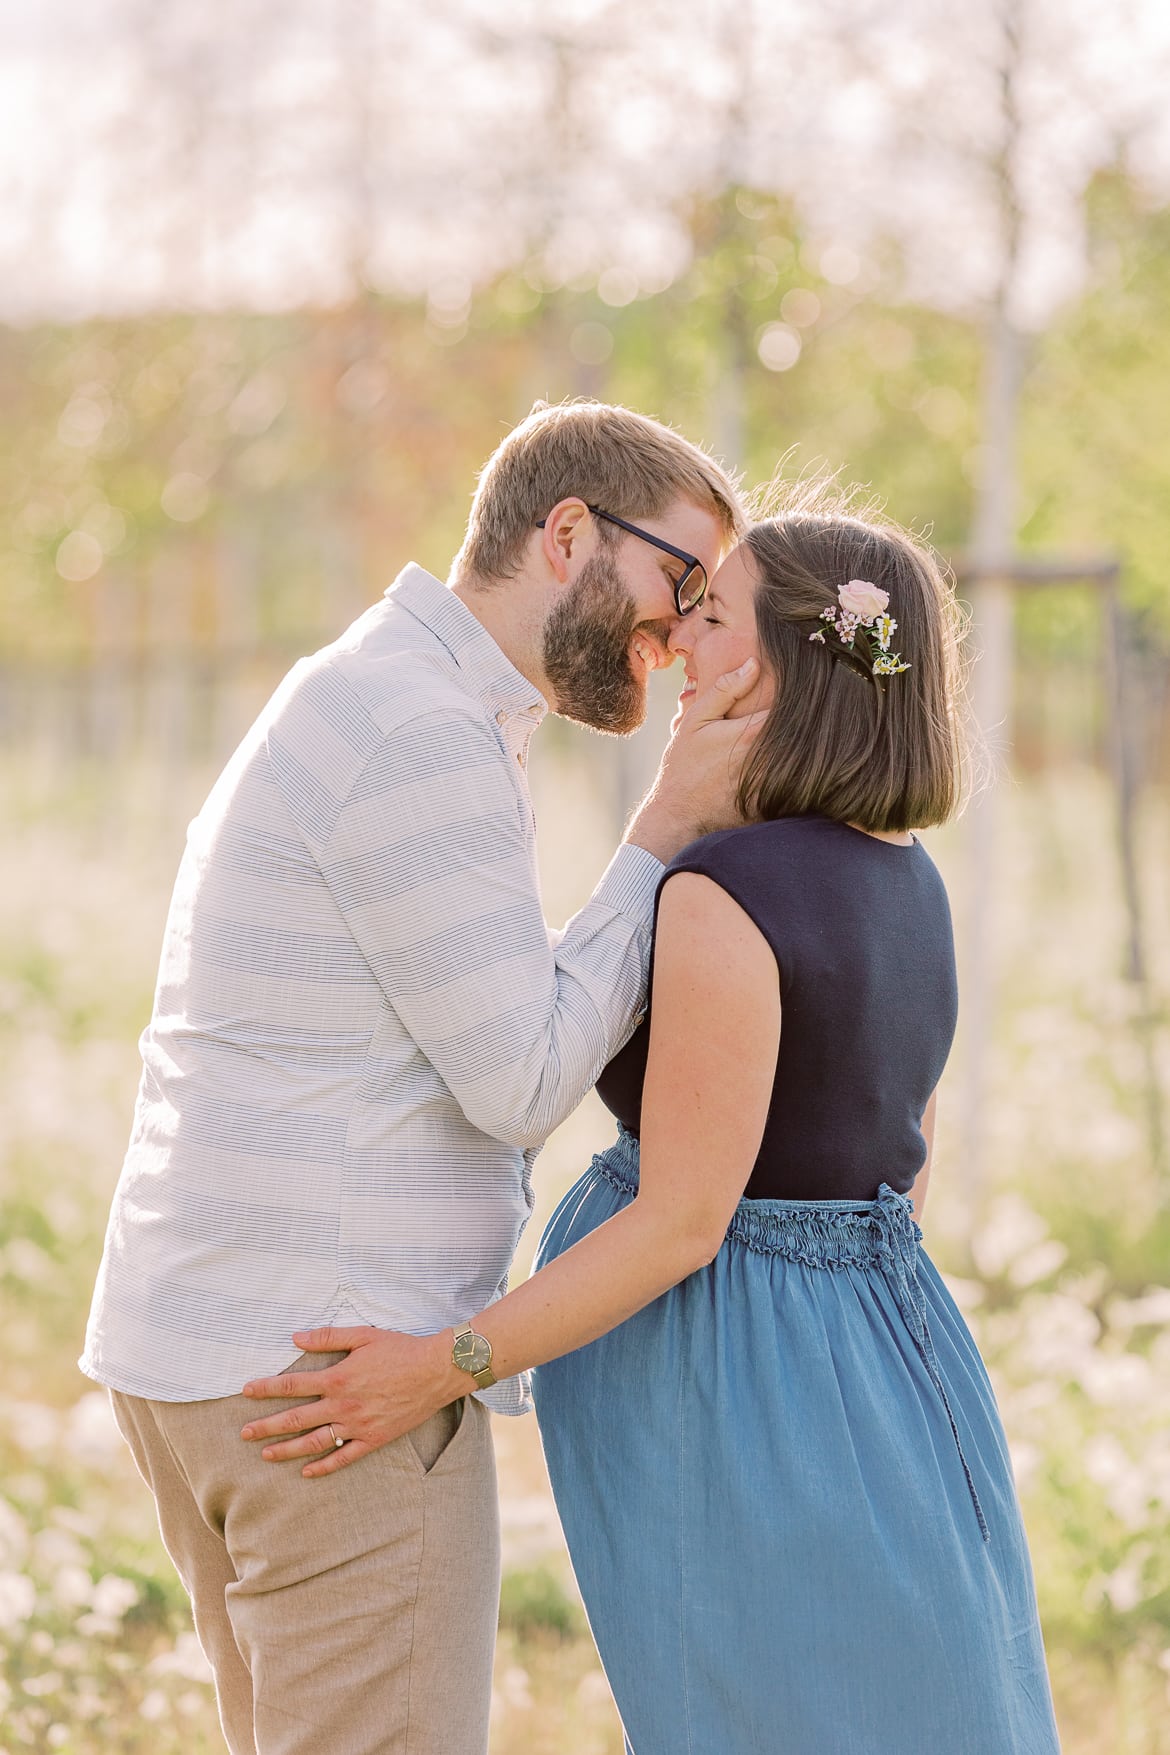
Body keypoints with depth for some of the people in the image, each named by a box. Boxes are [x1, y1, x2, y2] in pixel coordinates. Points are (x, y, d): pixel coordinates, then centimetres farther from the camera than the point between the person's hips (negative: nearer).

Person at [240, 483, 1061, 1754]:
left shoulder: (726, 898, -21)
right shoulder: (900, 879, 6)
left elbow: (683, 1221, -22)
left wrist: (442, 1368, -21)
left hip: (733, 1392, -9)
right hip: (889, 1366, 9)